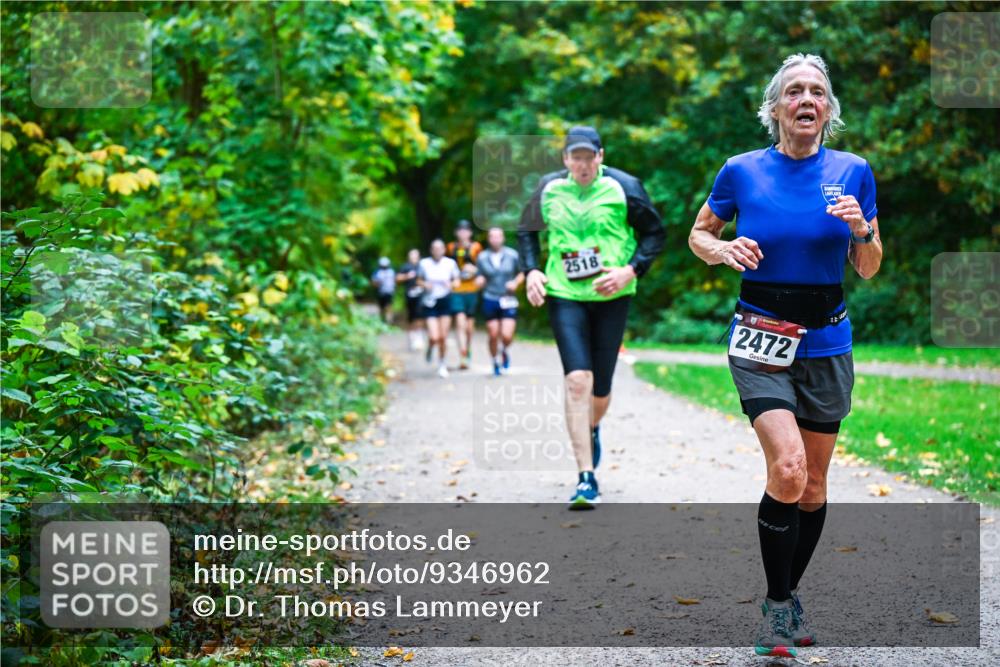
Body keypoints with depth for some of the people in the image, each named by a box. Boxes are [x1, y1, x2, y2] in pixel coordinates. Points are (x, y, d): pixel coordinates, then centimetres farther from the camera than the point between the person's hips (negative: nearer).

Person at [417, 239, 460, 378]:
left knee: (443, 337, 0)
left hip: (445, 301, 1)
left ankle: (442, 364, 22)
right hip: (429, 302, -1)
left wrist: (451, 284, -14)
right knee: (434, 337, -12)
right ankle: (430, 348, 26)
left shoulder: (450, 263, -1)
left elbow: (456, 281, 8)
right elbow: (419, 280, 10)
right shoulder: (424, 263, -2)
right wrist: (424, 284, -12)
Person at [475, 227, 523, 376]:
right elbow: (479, 279, 10)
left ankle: (505, 351, 23)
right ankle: (496, 362, 26)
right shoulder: (482, 257, 2)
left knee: (507, 336, -12)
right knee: (493, 336, 4)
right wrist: (479, 281, -13)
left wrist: (515, 282, -8)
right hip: (490, 300, 1)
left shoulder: (512, 255, -1)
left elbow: (522, 273, 11)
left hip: (508, 300, -1)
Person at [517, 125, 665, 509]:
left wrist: (631, 270, -11)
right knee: (577, 380, -15)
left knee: (600, 388, 6)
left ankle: (592, 429, 46)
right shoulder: (548, 190, 2)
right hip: (564, 295, 0)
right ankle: (586, 479, -14)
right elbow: (527, 230, 18)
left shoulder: (623, 188, -4)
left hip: (612, 297, 0)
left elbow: (655, 232, 3)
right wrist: (531, 270, 3)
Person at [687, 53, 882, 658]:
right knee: (787, 469, -20)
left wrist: (862, 232, -13)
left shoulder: (853, 172, 1)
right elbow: (699, 234, 12)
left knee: (813, 483, 10)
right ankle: (776, 606, -4)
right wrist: (723, 250, -10)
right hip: (760, 342, -3)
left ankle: (792, 594, 31)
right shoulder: (742, 172, -3)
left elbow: (869, 270, 8)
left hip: (826, 344, 3)